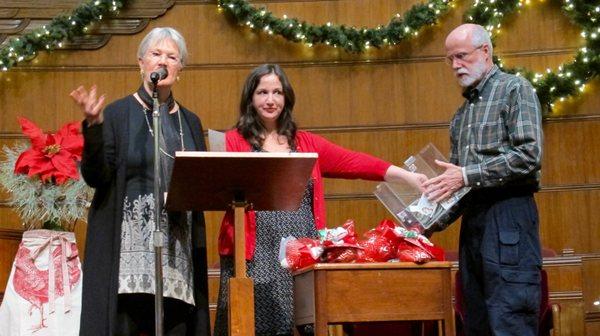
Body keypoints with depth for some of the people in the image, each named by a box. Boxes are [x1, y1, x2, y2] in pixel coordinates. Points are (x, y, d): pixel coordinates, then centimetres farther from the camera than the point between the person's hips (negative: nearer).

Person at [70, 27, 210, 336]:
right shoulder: (118, 114, 2)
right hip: (128, 245, -4)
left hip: (178, 248, 4)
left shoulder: (189, 122, 15)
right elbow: (96, 177, -6)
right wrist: (93, 128, -19)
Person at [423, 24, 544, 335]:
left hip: (507, 216, -8)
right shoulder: (462, 112, 20)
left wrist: (467, 175, -15)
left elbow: (529, 155, -14)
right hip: (472, 218, 8)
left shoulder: (514, 89, -1)